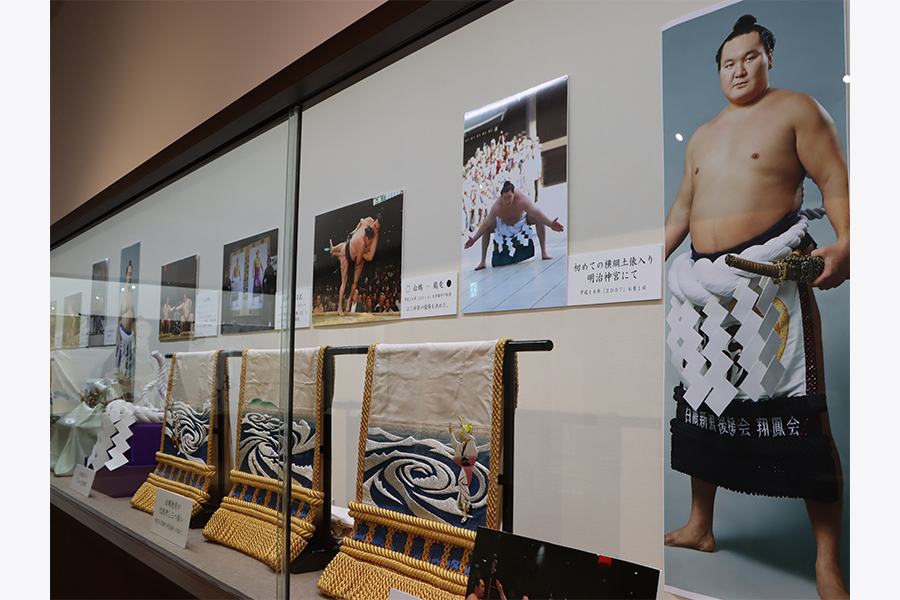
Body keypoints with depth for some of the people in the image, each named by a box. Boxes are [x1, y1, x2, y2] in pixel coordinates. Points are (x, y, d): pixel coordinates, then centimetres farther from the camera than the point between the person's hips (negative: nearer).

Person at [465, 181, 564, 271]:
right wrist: (474, 239, -29)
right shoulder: (497, 207, -38)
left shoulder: (522, 200, -42)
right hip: (503, 223, 1)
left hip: (521, 219, -1)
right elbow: (485, 224, -28)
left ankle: (544, 251, -16)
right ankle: (483, 261, -4)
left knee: (539, 219, -24)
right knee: (487, 229, -15)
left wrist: (550, 224, -54)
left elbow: (536, 212, -44)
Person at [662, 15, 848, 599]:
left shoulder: (797, 110, 4)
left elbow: (836, 180, -5)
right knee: (700, 400, 8)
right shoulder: (701, 137, 21)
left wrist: (846, 243, -22)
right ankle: (700, 527, 22)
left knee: (800, 411, -9)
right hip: (704, 282, 6)